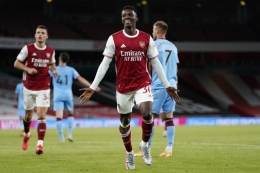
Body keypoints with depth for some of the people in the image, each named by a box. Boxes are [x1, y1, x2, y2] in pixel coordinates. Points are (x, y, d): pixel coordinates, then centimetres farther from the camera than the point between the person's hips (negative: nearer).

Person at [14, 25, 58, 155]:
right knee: (28, 114, 14)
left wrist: (54, 70, -3)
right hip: (29, 88, 0)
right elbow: (16, 63, -1)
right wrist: (28, 69, -18)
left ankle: (40, 144, -15)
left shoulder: (51, 51, 2)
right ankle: (26, 134, 44)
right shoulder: (28, 48, -6)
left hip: (43, 89, 0)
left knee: (41, 116, -12)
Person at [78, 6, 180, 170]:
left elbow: (156, 63, 6)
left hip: (143, 83, 0)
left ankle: (144, 145, 6)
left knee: (147, 114, -22)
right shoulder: (114, 39, -4)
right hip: (123, 86, 1)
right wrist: (93, 87, -9)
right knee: (125, 122, 9)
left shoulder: (147, 38, 0)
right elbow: (105, 64, -3)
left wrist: (167, 85, 6)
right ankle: (129, 154, 32)